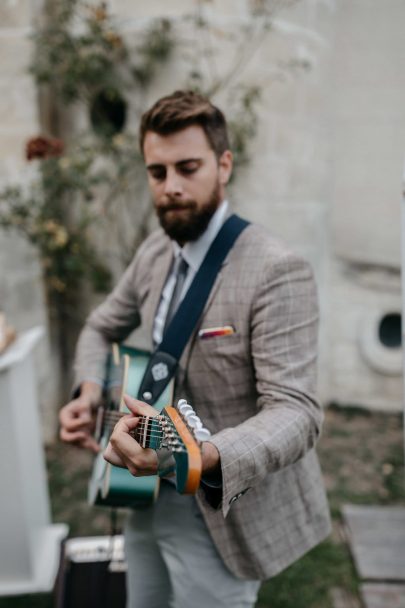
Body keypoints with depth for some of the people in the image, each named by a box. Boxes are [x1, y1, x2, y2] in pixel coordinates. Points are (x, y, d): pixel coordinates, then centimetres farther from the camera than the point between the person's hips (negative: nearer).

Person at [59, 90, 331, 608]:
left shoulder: (276, 271, -24)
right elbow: (101, 329, 14)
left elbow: (295, 410, -29)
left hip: (222, 513, -7)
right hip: (149, 496, 7)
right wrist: (88, 393, -4)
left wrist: (198, 457, -47)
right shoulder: (154, 252, 0)